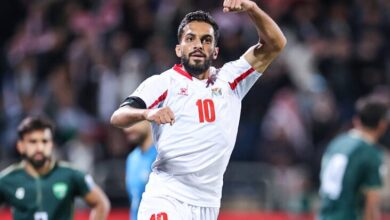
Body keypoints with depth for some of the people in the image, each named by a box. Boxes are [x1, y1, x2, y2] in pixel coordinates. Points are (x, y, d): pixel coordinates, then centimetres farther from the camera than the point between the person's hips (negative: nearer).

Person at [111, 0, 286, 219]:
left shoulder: (230, 81, 12)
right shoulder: (163, 82, 2)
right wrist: (147, 113, -34)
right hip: (166, 200, -4)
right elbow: (118, 117, -12)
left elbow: (276, 43, 5)